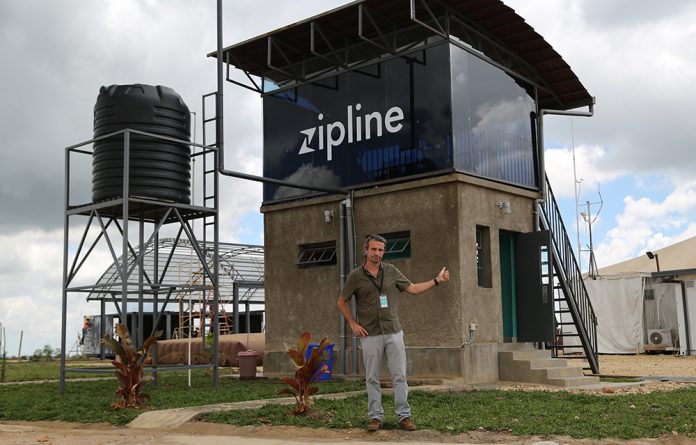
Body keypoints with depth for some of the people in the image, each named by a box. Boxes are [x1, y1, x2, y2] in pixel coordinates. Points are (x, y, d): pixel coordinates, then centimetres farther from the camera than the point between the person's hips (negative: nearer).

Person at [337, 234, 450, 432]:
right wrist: (353, 324, 0)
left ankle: (404, 416, 7)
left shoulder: (391, 271, 5)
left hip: (393, 332, 2)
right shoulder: (356, 275, -2)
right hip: (370, 335, -2)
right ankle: (376, 417, 13)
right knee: (372, 378, 4)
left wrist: (437, 280, 6)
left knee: (400, 376, 1)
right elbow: (342, 302, 7)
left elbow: (412, 289, 12)